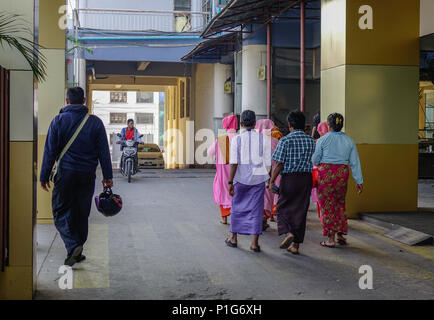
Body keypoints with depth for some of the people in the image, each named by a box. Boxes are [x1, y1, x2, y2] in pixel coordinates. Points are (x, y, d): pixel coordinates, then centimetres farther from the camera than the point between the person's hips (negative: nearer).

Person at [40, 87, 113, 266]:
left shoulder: (59, 121, -1)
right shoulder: (95, 122, 4)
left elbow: (50, 151, -2)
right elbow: (104, 152, 3)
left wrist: (44, 177, 2)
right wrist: (108, 177, 7)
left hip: (65, 174, -2)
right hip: (88, 175, 2)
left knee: (61, 212, 5)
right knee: (82, 214, 12)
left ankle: (73, 246, -15)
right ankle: (77, 252, 20)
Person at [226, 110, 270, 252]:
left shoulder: (237, 139, -7)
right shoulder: (262, 139, -2)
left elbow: (234, 163, -12)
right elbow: (267, 162, 1)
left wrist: (230, 182, -10)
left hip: (241, 178, -1)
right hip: (258, 178, 1)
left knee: (237, 208, 15)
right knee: (256, 209, 4)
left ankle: (234, 238, 24)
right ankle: (255, 243, 2)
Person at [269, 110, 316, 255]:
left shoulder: (285, 140, -9)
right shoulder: (311, 141, 5)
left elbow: (279, 164, -12)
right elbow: (312, 160, 8)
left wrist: (271, 181, -8)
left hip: (289, 178, -4)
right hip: (306, 178, 4)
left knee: (283, 207, 12)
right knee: (300, 210, 8)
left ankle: (288, 232, -11)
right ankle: (296, 245, 11)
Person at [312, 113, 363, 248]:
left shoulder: (323, 139, -6)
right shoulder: (349, 141, 5)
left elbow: (315, 160, -3)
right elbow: (355, 163, 4)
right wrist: (359, 181, 6)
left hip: (325, 173, -4)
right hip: (342, 173, 4)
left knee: (327, 206, 3)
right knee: (340, 204, 20)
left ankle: (331, 239, 5)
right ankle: (341, 234, 19)